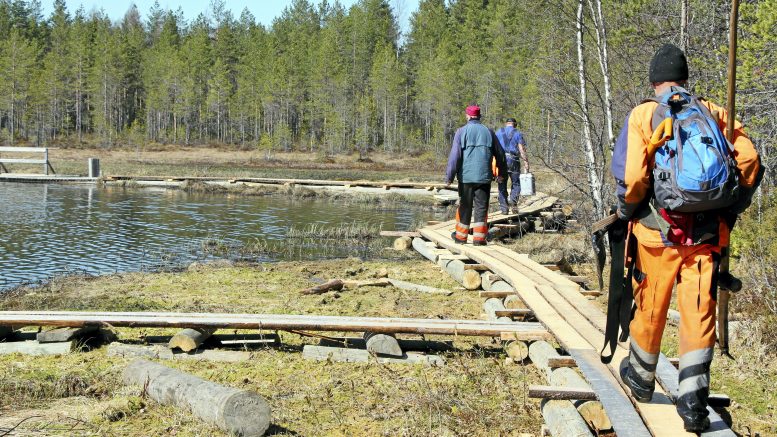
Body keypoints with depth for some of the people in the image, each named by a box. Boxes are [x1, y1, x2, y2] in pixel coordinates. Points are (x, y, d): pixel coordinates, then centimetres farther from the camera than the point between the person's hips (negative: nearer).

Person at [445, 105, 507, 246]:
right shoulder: (488, 132, 8)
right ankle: (479, 238, 2)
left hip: (466, 176, -1)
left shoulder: (462, 131, -1)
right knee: (481, 207, 4)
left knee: (464, 206, 9)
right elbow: (500, 154, 15)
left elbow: (455, 155, -8)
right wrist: (502, 173, 28)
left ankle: (461, 236, 16)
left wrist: (449, 176, -6)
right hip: (484, 176, 1)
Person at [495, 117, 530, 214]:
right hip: (513, 161, -2)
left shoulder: (498, 132, 13)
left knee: (502, 186, 8)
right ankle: (513, 200, -18)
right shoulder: (517, 133, 5)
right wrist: (526, 163, -2)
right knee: (516, 184, 7)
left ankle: (504, 208, 4)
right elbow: (522, 151, -4)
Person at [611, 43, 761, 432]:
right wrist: (730, 211, 9)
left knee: (649, 308, 15)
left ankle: (641, 379, 35)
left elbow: (630, 176, -13)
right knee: (699, 315, 2)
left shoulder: (643, 115, -2)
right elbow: (749, 160, -1)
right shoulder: (714, 113, 8)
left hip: (658, 231, -1)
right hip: (708, 234, 2)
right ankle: (693, 403, -3)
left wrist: (625, 211, 5)